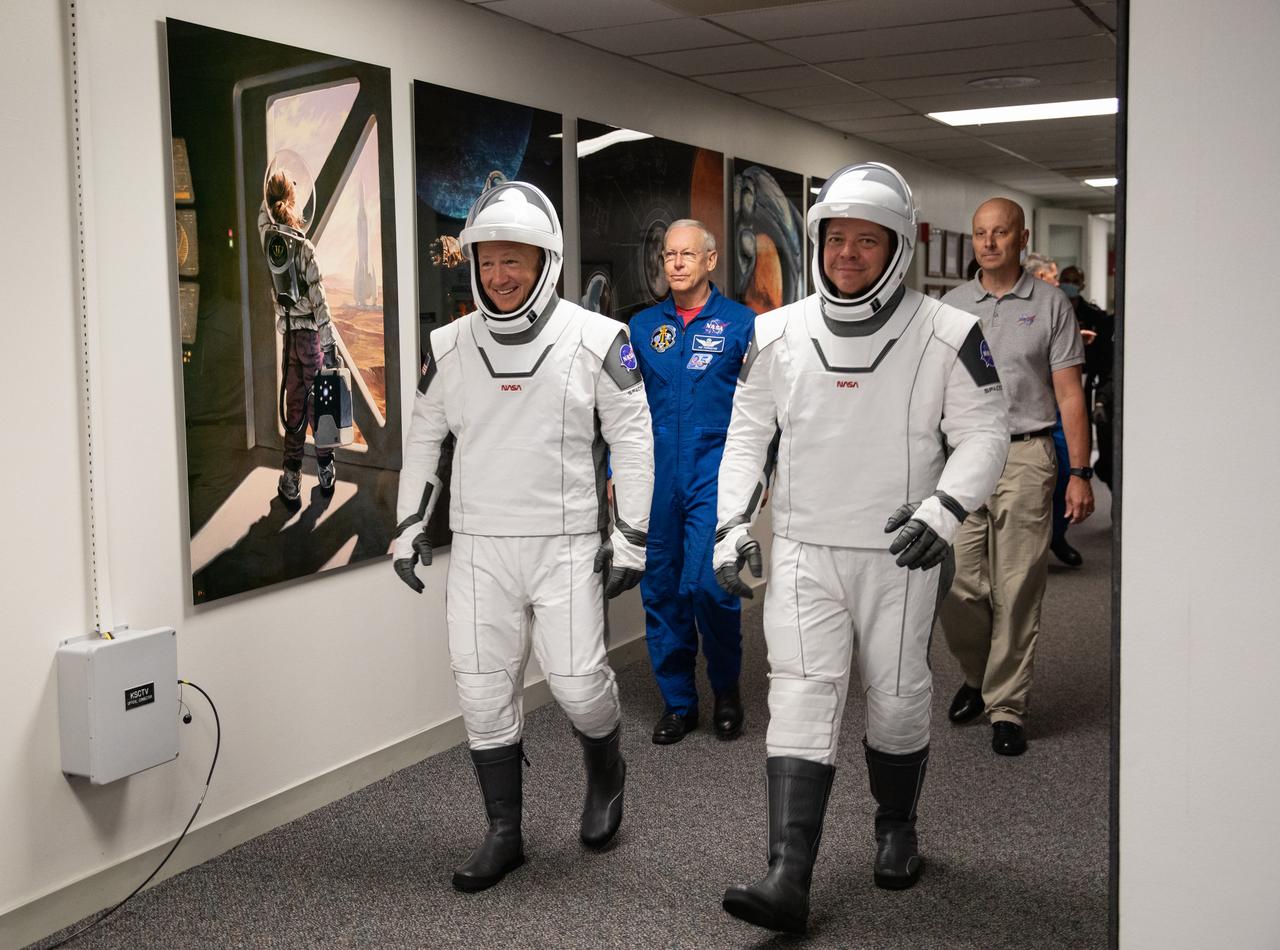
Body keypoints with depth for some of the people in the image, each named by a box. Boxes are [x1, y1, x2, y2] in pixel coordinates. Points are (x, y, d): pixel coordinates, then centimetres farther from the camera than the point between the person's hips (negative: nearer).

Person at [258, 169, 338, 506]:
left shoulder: (267, 236, -4)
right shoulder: (303, 246, -15)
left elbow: (263, 210, 21)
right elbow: (319, 299, -13)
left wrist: (272, 184, 26)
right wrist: (330, 343, -7)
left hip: (288, 333, 4)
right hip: (310, 332, -4)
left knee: (293, 403, 10)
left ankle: (291, 481, 11)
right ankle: (326, 472, 23)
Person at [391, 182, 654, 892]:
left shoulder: (597, 341, -5)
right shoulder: (449, 347, 4)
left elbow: (633, 443, -2)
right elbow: (423, 438, 16)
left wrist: (630, 537, -4)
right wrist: (410, 525, 12)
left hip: (567, 545, -3)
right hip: (478, 548, 3)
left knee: (577, 682, -5)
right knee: (483, 692, 4)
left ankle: (606, 776, 29)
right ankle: (504, 834, 19)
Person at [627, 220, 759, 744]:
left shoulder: (742, 323, 3)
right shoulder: (642, 326, 11)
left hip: (716, 474, -4)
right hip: (656, 479, 4)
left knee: (706, 583, -15)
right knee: (661, 590, 7)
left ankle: (727, 686, 10)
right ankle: (677, 702, 21)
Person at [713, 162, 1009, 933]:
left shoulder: (946, 336, -7)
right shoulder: (778, 336, 2)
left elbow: (985, 434, -4)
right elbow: (748, 433, 10)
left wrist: (946, 507, -20)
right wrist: (734, 524, 4)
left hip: (900, 556, -1)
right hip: (803, 551, 1)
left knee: (899, 700, 11)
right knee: (802, 698, -7)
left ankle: (897, 831, 37)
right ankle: (789, 879, -10)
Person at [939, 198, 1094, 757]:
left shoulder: (1050, 304, 3)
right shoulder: (952, 306, 11)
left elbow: (1069, 394, 1)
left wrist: (1080, 473, -5)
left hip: (1025, 458, -2)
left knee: (1017, 590, 0)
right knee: (958, 586, 1)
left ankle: (1006, 706, 11)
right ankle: (976, 677, 27)